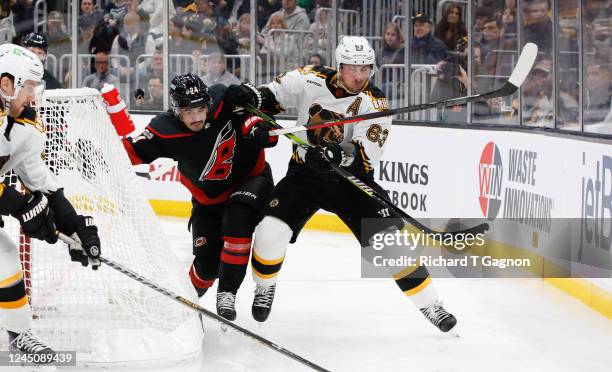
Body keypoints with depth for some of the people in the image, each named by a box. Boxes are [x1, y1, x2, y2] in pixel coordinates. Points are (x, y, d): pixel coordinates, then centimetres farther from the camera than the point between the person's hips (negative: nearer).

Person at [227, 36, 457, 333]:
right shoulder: (311, 80, -10)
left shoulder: (374, 103, -16)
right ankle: (265, 288, 15)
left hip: (349, 178, -1)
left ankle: (429, 304, -1)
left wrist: (340, 153, -46)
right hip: (305, 173, 1)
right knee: (271, 231, -16)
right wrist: (252, 99, -15)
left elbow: (366, 155, -26)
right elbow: (274, 95, 6)